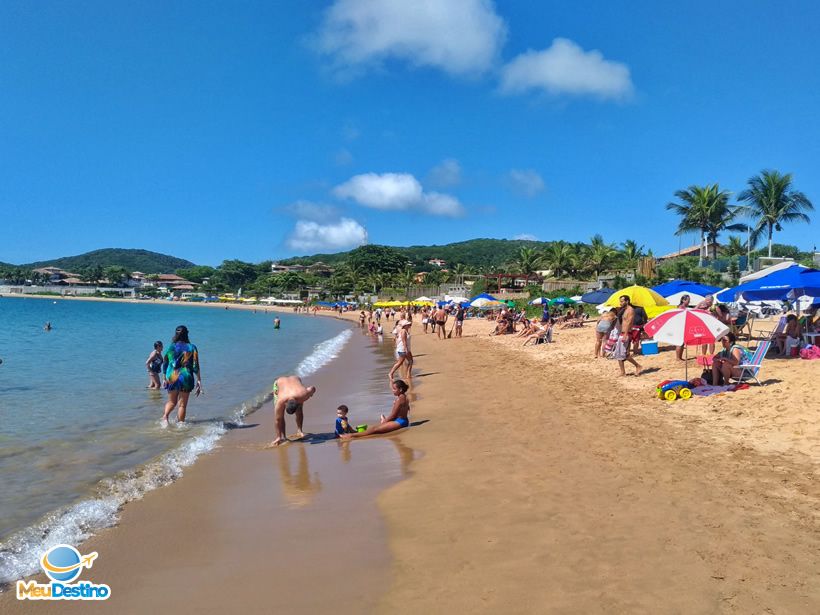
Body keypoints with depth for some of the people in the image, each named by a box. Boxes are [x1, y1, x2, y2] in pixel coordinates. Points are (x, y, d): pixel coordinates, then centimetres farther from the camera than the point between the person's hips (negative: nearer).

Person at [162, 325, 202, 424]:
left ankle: (165, 416, -5)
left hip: (172, 378, 2)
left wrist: (165, 379, 19)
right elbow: (196, 366, -7)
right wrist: (199, 381, -3)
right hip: (186, 378, -2)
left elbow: (165, 364, 7)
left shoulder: (171, 347, 0)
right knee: (182, 404, 9)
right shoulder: (192, 348, -4)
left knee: (172, 401, 19)